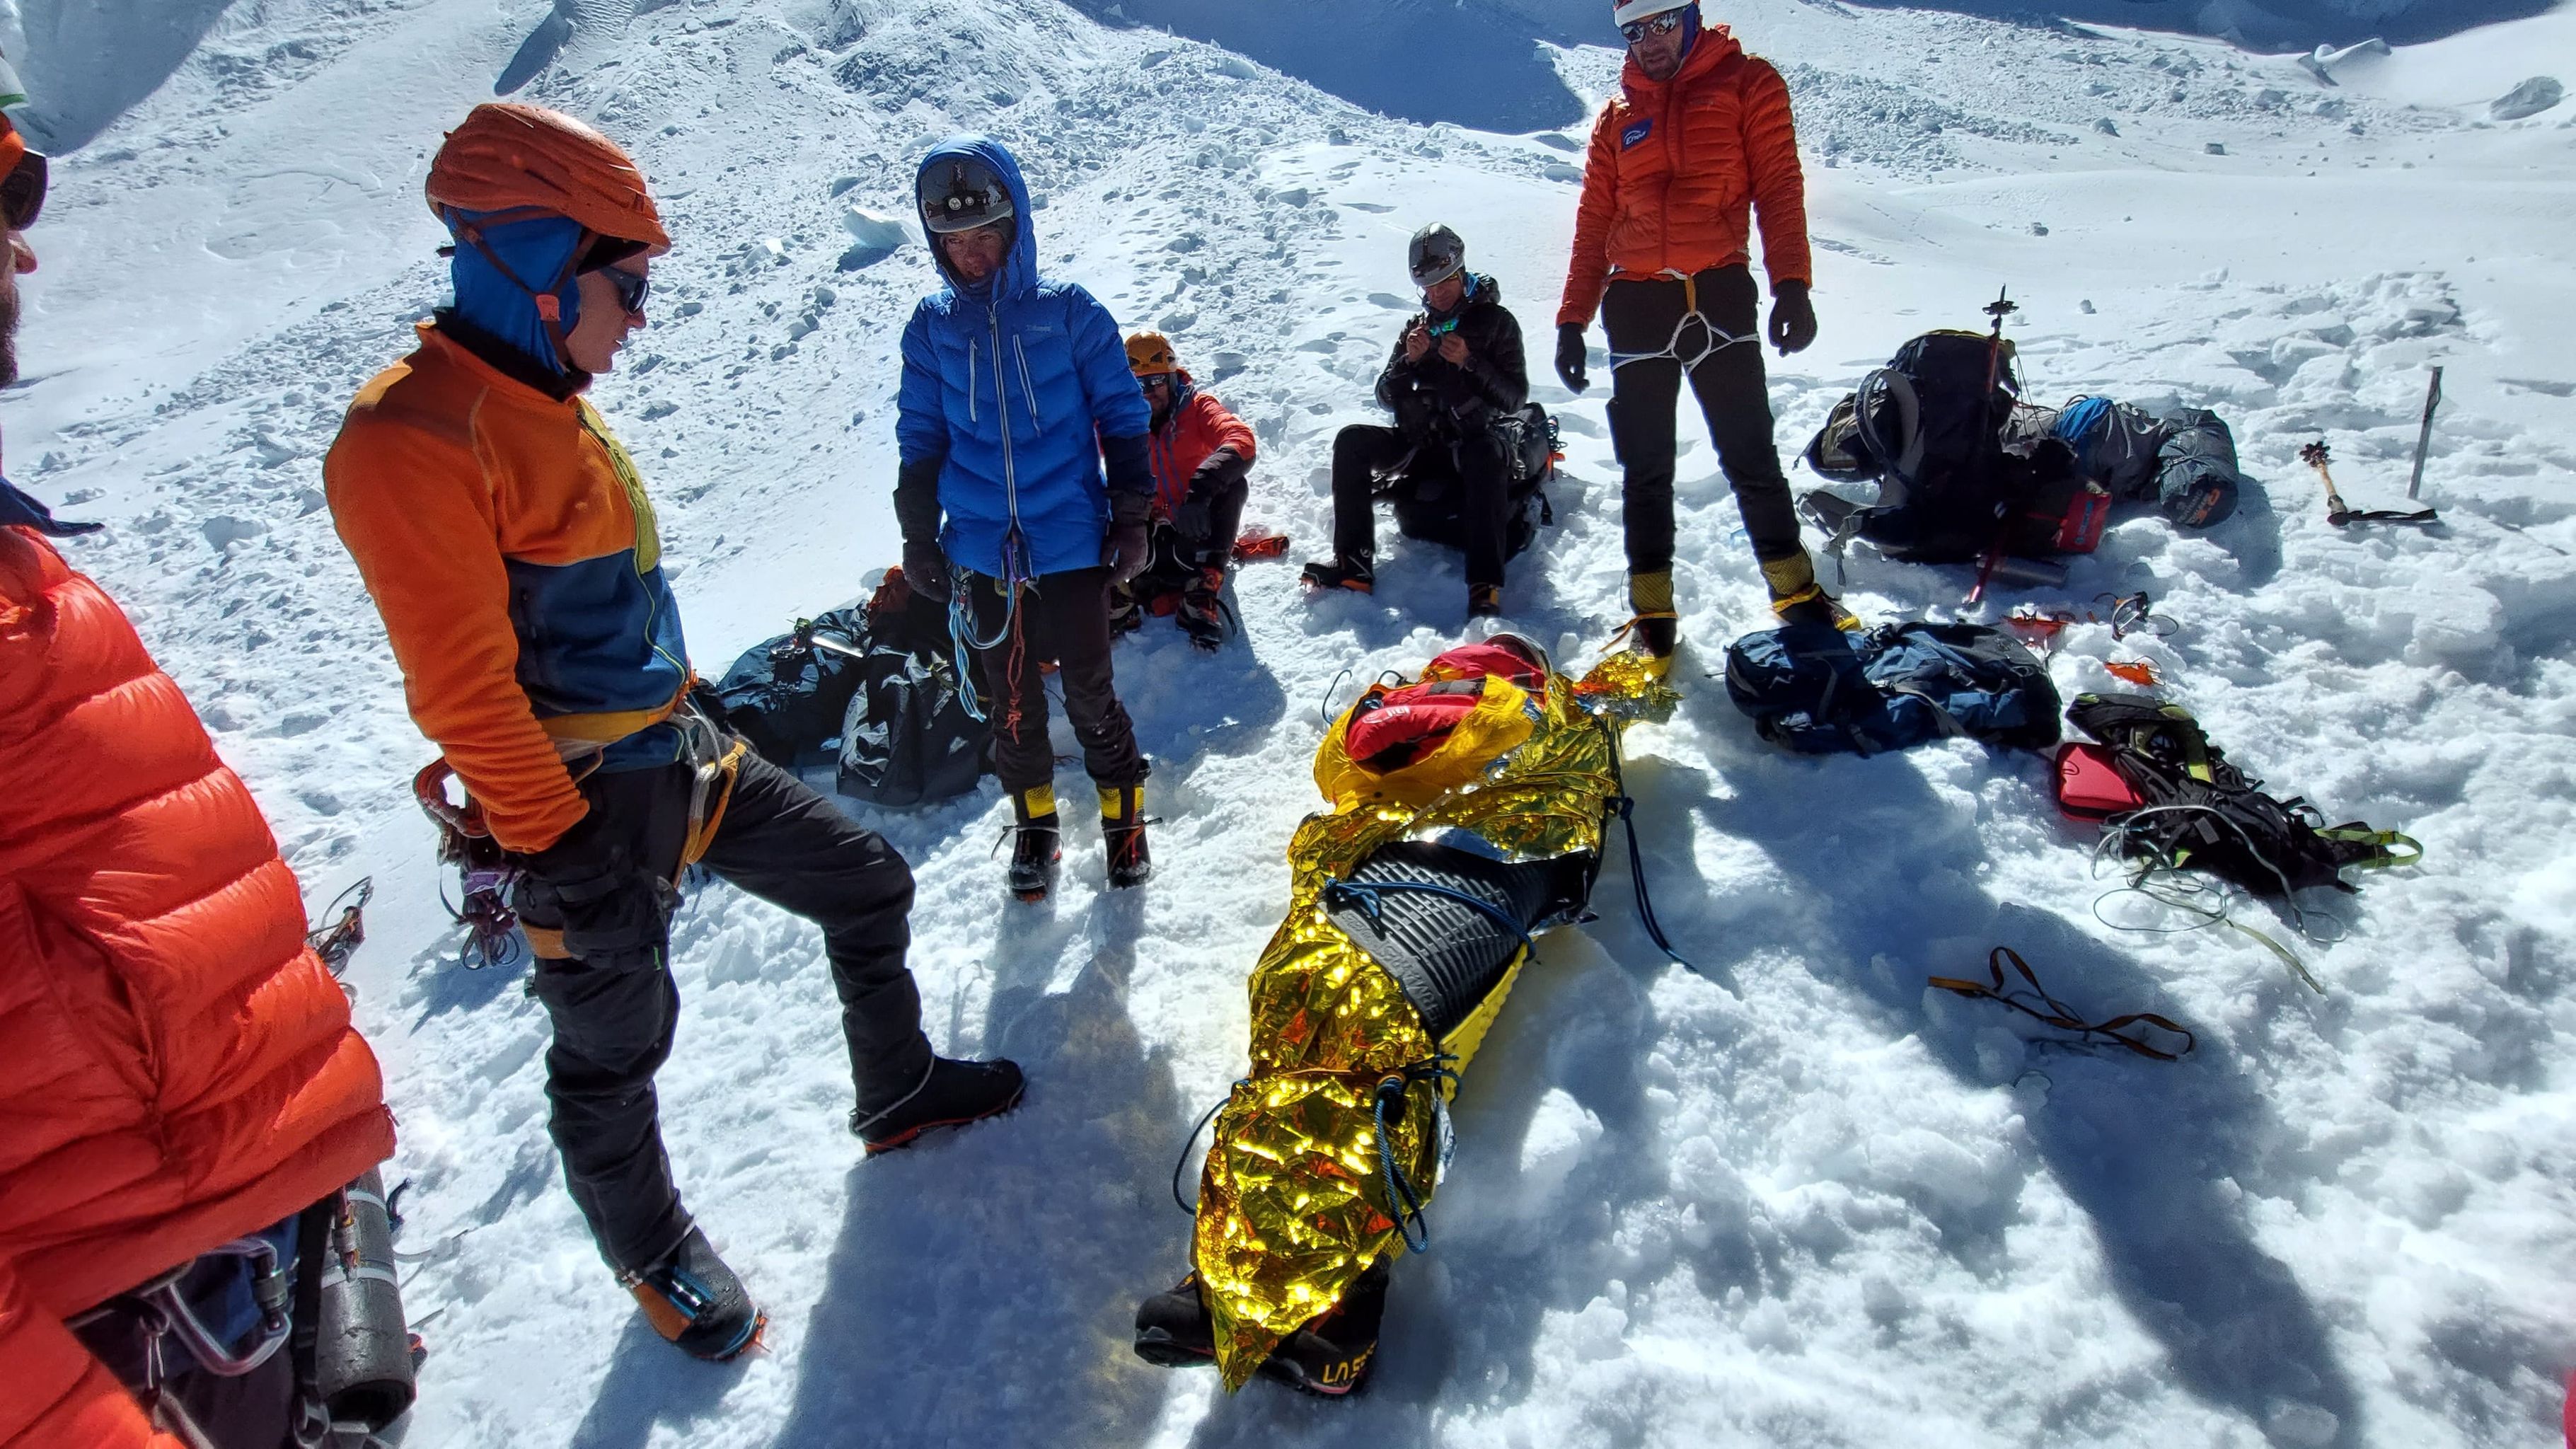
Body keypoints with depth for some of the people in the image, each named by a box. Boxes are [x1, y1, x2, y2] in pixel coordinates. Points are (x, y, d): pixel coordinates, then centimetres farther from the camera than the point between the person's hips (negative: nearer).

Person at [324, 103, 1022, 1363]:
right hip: (587, 799, -9)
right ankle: (652, 1253, 34)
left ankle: (898, 1092, 36)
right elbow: (463, 689, -22)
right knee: (612, 1050, 9)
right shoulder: (411, 442, -20)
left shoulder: (550, 406, 9)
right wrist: (552, 844, -19)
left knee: (868, 887, 15)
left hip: (678, 751, 9)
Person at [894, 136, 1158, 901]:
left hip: (1072, 544, -2)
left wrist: (1132, 516, -2)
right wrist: (918, 538, 10)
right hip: (982, 552, 3)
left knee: (1089, 693, 4)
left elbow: (1123, 417, 1)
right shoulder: (931, 326, 3)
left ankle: (1123, 811, 26)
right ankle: (1033, 819, 31)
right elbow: (921, 440, 10)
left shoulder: (1070, 311, -4)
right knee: (1012, 700, 11)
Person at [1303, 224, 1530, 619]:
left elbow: (1515, 398, -10)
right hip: (1423, 441, 5)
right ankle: (1354, 562, -23)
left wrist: (1468, 362, -22)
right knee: (1351, 441, -15)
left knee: (1486, 458, -40)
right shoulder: (1419, 325, 12)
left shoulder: (1496, 322, 0)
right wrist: (1409, 360, -12)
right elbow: (1387, 398, 7)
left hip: (1478, 438, -5)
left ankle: (1485, 588, -48)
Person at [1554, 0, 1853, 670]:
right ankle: (1652, 611, 14)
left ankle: (1795, 588, 16)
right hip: (1636, 303, 3)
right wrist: (1572, 319, 7)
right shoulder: (1618, 115, 15)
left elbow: (1779, 186, 0)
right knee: (1646, 469, 5)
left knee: (1750, 456, 1)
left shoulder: (1747, 83, 7)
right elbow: (1593, 223, 14)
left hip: (1720, 293, -2)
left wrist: (1791, 283, -12)